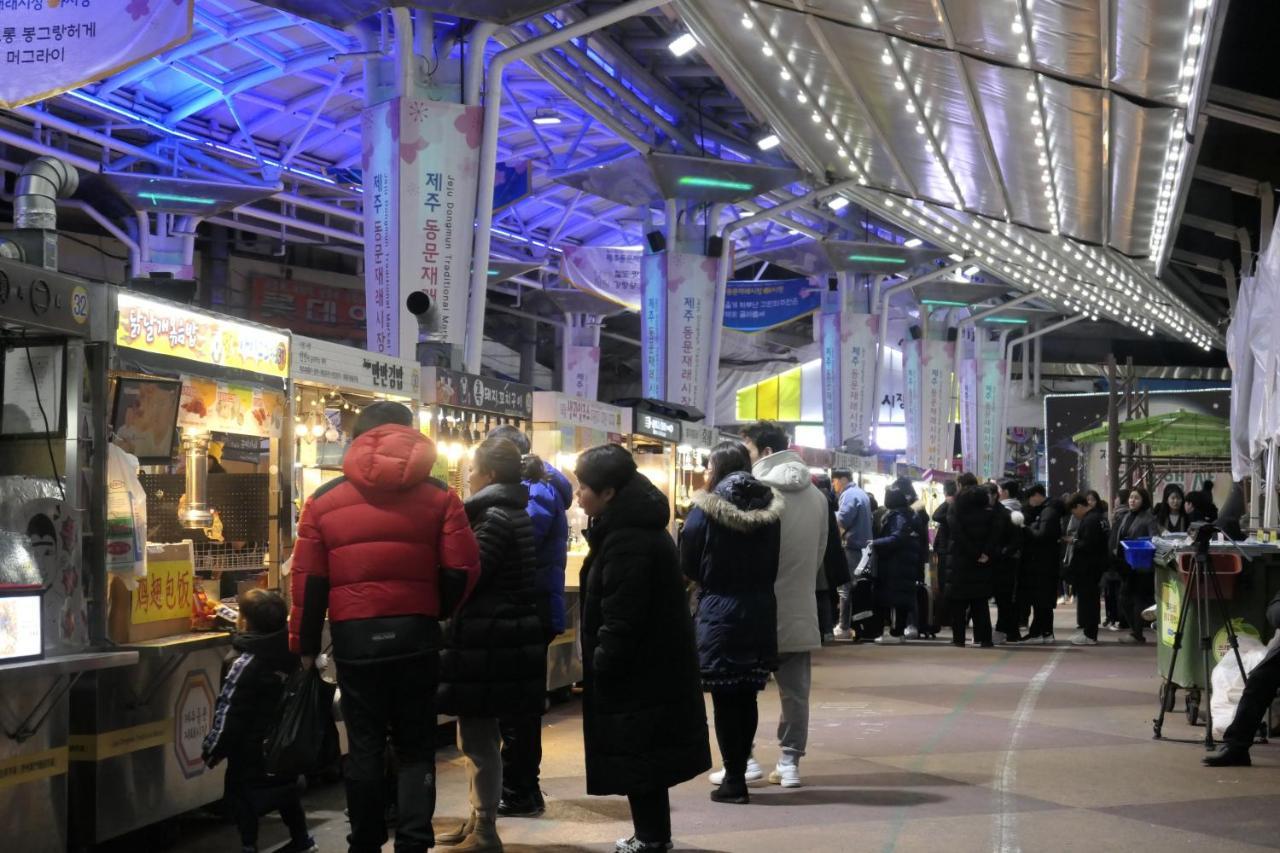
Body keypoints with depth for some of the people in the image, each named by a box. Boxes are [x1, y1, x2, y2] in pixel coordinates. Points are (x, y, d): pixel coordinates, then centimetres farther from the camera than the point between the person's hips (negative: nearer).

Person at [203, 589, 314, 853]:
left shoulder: (243, 663, -21)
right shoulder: (287, 652, -2)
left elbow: (228, 712, -18)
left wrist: (213, 749, -8)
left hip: (252, 749, -8)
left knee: (239, 793, 2)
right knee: (285, 789, 21)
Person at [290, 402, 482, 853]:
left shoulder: (325, 499, 4)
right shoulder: (438, 495, 1)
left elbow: (309, 580, 1)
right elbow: (462, 570, -3)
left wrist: (305, 646, 9)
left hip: (354, 637, 1)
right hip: (416, 634, 0)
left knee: (364, 746, 11)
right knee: (415, 747, 9)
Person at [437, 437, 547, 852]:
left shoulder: (495, 515, -16)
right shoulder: (512, 511, 15)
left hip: (488, 640, -10)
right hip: (500, 636, 10)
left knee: (478, 736, -4)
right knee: (476, 734, 17)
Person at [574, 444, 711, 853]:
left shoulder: (627, 541, -22)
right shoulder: (640, 527, 12)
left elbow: (620, 620, -23)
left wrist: (601, 668, -13)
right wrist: (604, 665, 21)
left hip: (636, 669, -10)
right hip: (653, 666, 10)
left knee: (636, 755, -2)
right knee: (643, 754, 17)